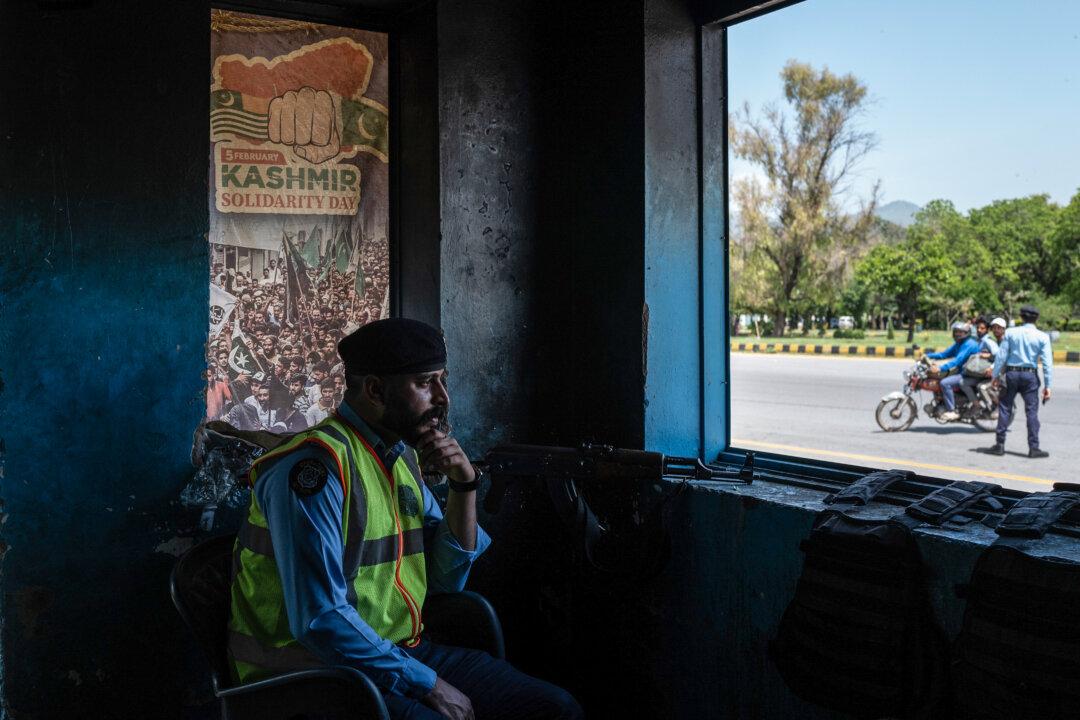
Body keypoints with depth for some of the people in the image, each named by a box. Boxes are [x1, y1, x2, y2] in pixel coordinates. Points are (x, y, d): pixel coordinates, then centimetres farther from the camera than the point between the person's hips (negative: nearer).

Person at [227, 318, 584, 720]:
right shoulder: (316, 464, -18)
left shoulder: (404, 456, 8)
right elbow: (319, 620, -23)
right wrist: (427, 683, -17)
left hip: (403, 652, 8)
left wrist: (464, 485, -3)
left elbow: (448, 580, 10)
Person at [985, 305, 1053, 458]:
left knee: (1005, 409, 7)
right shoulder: (1042, 337, -2)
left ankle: (1000, 445, 7)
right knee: (1032, 411, 3)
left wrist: (996, 375, 5)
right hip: (1030, 375, 0)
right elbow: (1047, 362, -4)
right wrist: (1047, 385, 0)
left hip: (1011, 373, 1)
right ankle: (1034, 448, 1)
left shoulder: (1010, 333, -1)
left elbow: (1001, 355, -2)